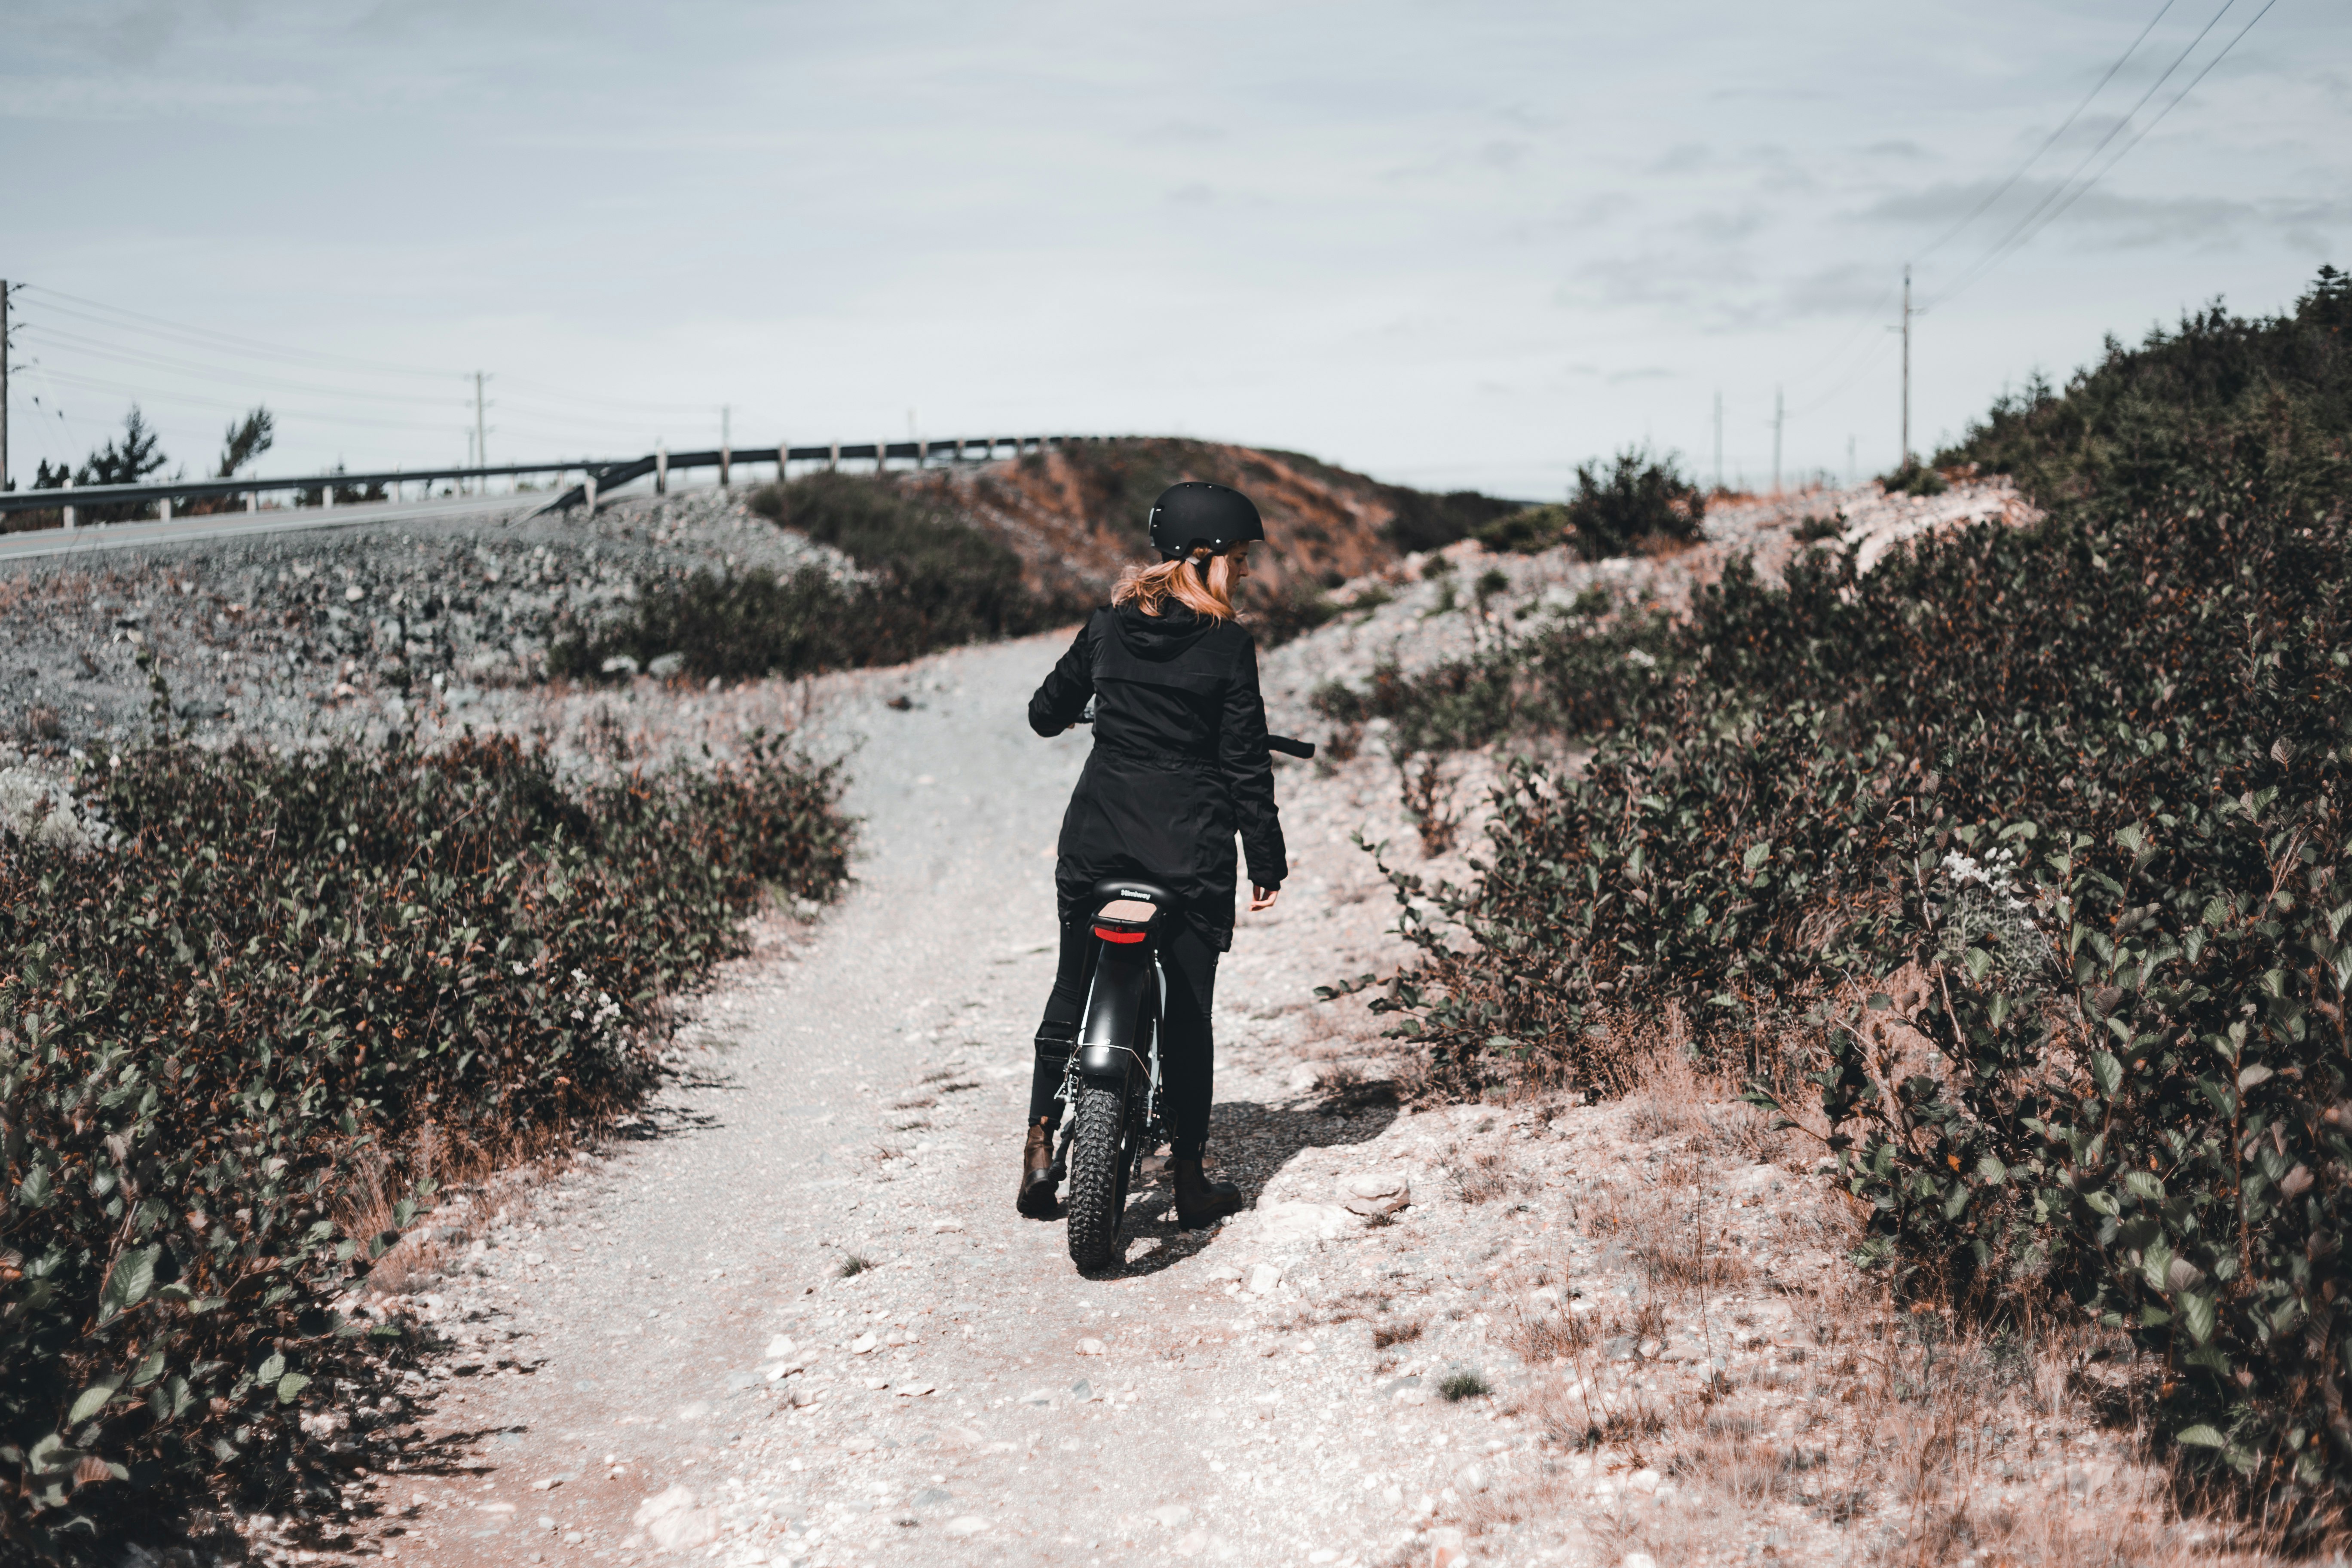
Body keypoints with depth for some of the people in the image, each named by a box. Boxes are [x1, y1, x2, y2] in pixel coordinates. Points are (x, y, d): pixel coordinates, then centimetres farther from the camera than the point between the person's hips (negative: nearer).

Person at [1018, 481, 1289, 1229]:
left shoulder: (1107, 626, 4)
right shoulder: (1228, 645, -8)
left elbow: (1048, 714, 15)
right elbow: (1245, 767, -8)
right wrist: (1267, 864, -1)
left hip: (1096, 833, 3)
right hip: (1190, 844, -3)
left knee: (1072, 991, 16)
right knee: (1187, 1008, 6)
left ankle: (1040, 1147, 9)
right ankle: (1189, 1179, 12)